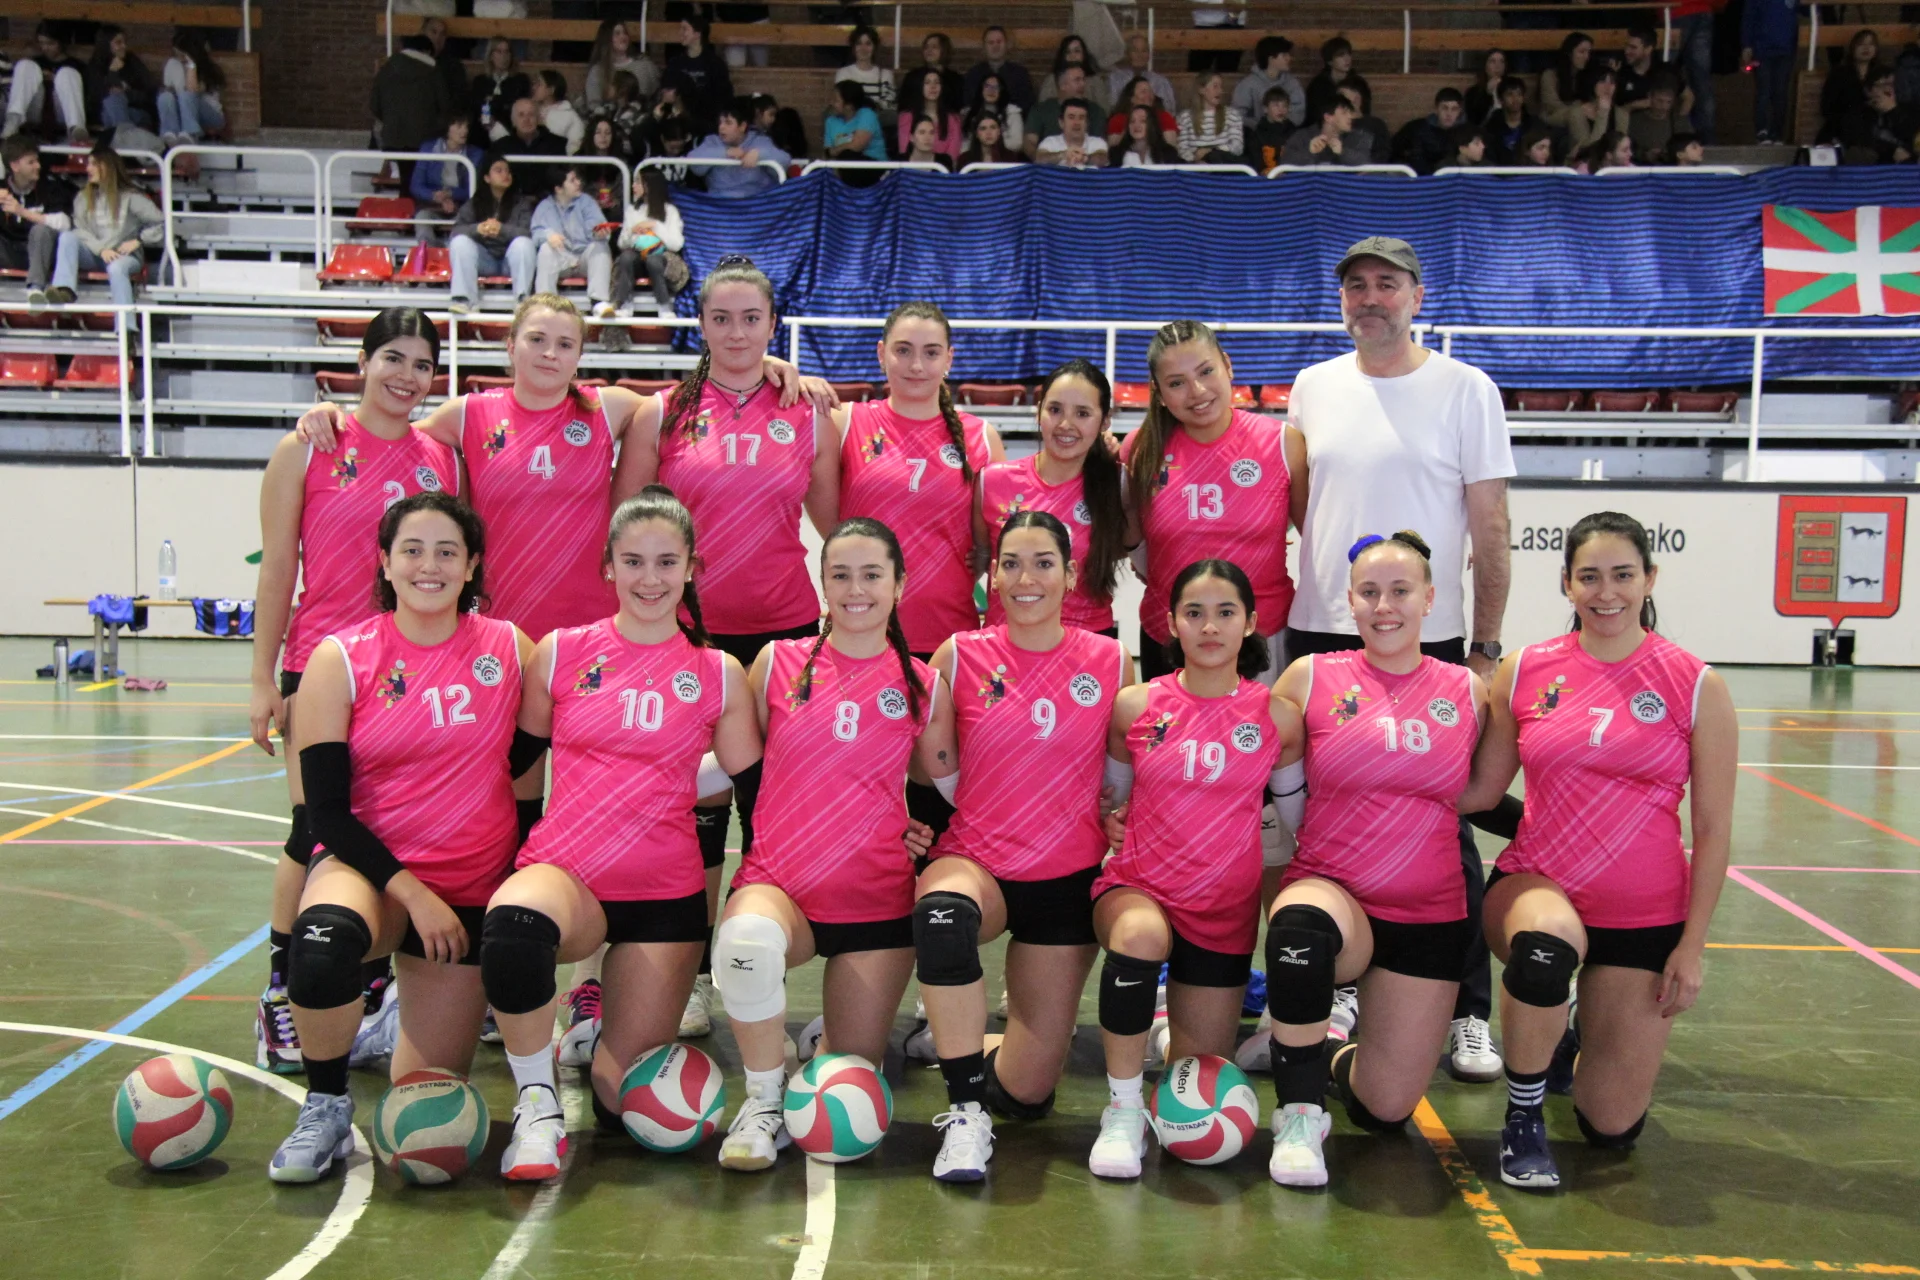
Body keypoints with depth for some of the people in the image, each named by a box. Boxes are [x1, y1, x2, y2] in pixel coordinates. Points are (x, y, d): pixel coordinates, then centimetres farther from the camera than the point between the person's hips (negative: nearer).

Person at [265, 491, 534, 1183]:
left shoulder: (511, 648, -2)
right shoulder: (341, 661, -6)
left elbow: (534, 770, 8)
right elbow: (328, 813, -8)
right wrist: (413, 894, -17)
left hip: (473, 890, 1)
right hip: (368, 869, -1)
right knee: (322, 942, -39)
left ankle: (471, 999, 36)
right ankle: (325, 1108, -12)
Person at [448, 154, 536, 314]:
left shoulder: (522, 202, 6)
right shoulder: (473, 204, 11)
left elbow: (529, 232, -11)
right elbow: (456, 231, -3)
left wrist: (502, 229, -28)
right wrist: (477, 229, -24)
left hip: (511, 260, -2)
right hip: (485, 261, 2)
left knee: (523, 243, -30)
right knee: (459, 242, -23)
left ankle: (522, 299, -37)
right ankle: (464, 299, -34)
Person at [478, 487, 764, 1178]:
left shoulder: (720, 674, 4)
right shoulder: (560, 653, 3)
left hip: (665, 893, 1)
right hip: (563, 871, -1)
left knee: (625, 1105, -1)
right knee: (513, 925, -39)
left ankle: (613, 1033, 36)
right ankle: (537, 1106, -14)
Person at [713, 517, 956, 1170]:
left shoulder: (924, 687, 5)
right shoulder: (778, 663, 3)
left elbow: (947, 792, 14)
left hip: (877, 900, 1)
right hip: (776, 884, -1)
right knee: (747, 940, -38)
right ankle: (764, 1099, -12)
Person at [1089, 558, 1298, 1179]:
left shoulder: (1278, 716, -2)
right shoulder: (1135, 705, -2)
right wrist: (1110, 825, -1)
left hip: (1226, 906, 1)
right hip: (1137, 886, -1)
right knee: (1140, 934, -40)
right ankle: (1122, 1114, -22)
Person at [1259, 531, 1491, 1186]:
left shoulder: (1467, 691, 4)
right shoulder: (1311, 678, -1)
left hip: (1429, 917, 2)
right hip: (1329, 891, -2)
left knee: (1385, 1110, 0)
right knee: (1301, 924, -40)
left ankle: (1340, 1055, 38)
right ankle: (1299, 1115, -18)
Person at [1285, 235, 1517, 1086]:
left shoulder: (1466, 390, -1)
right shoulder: (1313, 388, 10)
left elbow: (1490, 528, -2)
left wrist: (1486, 646, -5)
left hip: (1430, 643, -3)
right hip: (1319, 635, 4)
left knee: (1444, 826, 0)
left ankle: (1469, 1013, 10)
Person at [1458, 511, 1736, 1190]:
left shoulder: (1696, 686, -5)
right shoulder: (1524, 672, -1)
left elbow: (1712, 829, -2)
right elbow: (1480, 788, 4)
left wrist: (1691, 946, -4)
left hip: (1645, 917, 1)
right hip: (1535, 886, 0)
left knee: (1613, 1127, 1)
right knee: (1548, 937, -40)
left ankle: (1571, 1037, 39)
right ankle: (1522, 1118, -12)